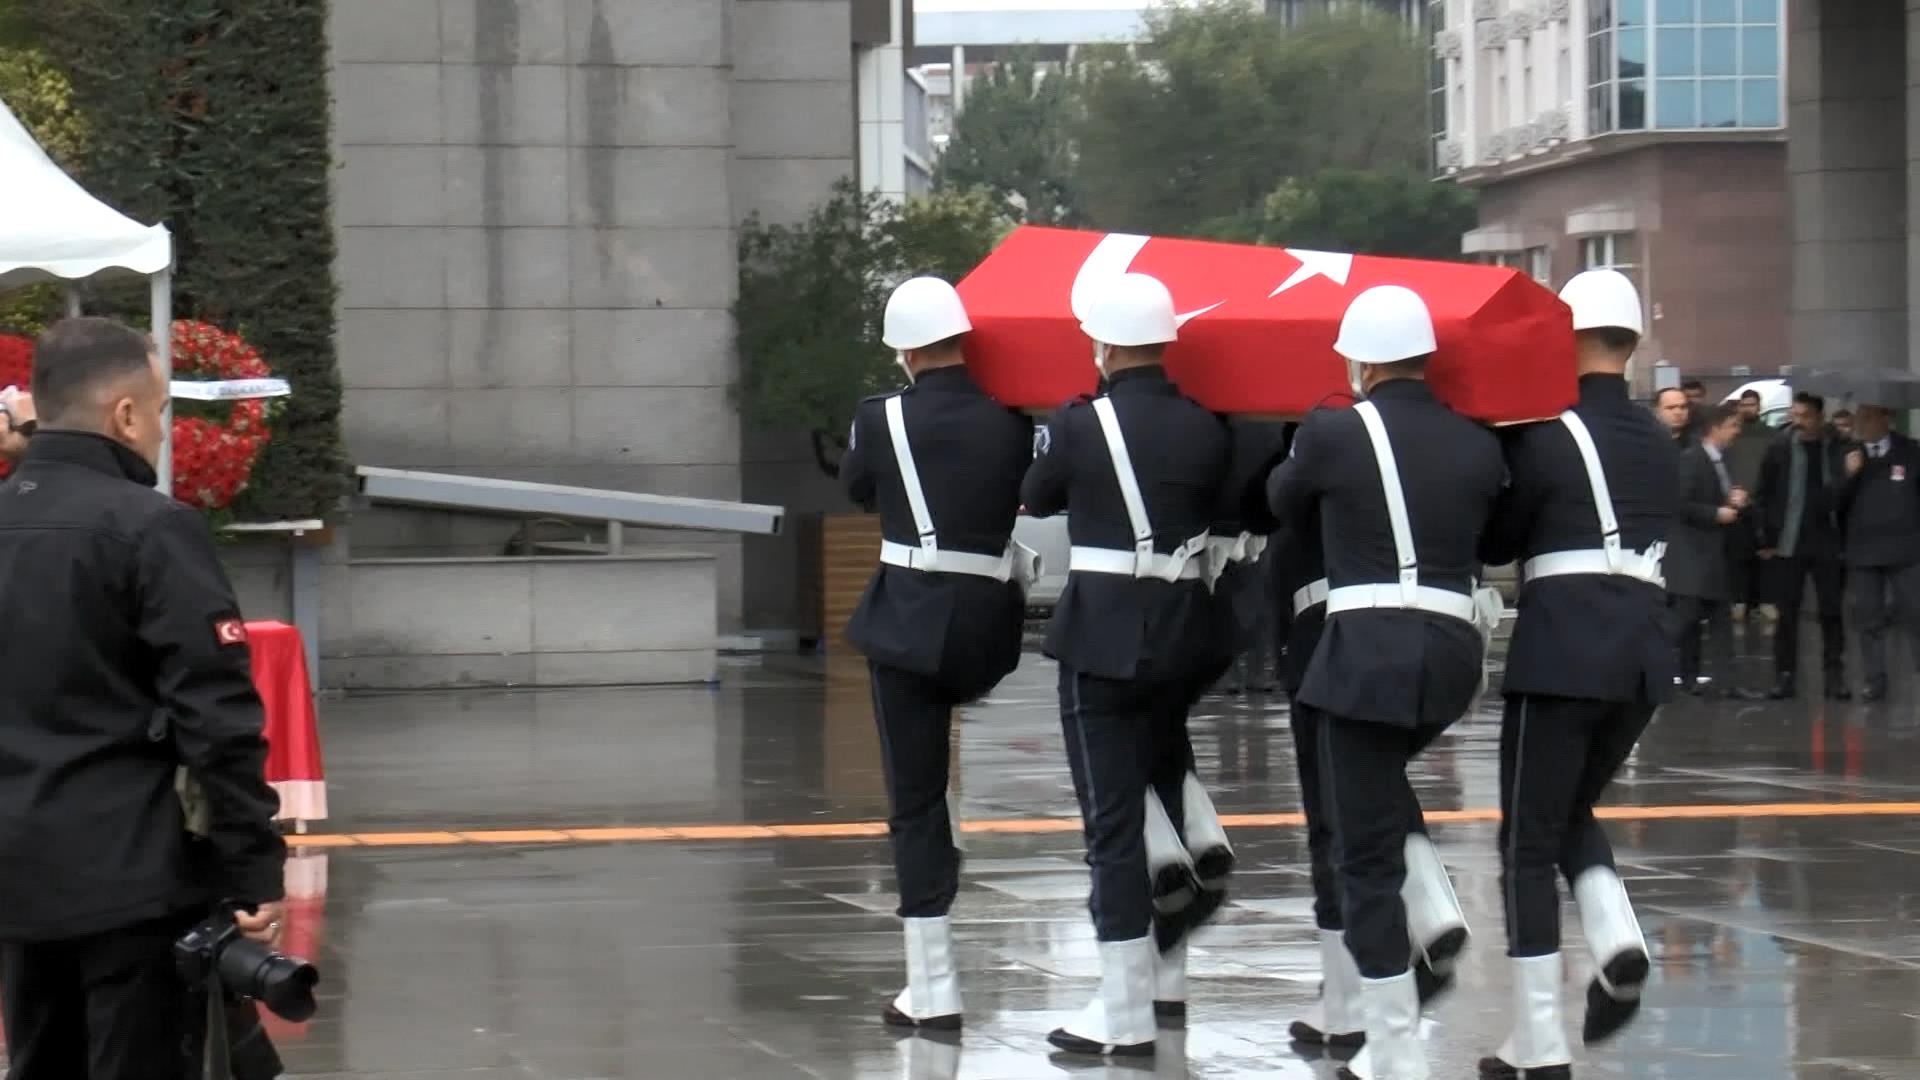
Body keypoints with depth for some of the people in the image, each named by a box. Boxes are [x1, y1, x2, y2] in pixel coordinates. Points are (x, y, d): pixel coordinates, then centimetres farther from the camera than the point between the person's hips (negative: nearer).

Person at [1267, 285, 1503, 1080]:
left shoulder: (1334, 434, -5)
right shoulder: (1476, 444, 6)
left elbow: (1282, 503, 14)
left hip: (1368, 651, -5)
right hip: (1455, 650, 5)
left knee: (1366, 855, 2)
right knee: (1379, 777, 32)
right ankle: (1435, 915, 10)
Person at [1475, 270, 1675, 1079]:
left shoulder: (1549, 434, -5)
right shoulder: (1658, 445, 13)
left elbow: (1498, 541, 1)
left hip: (1564, 648, -6)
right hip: (1644, 648, 6)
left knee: (1529, 843, 1)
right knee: (1571, 812, 24)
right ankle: (1616, 940, -4)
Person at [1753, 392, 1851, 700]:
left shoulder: (1839, 450, -2)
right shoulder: (1780, 449, -1)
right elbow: (1764, 496, 2)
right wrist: (1766, 540, -2)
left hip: (1828, 545, 0)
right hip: (1787, 545, 0)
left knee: (1831, 613, 4)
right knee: (1787, 614, 4)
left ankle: (1835, 677, 9)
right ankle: (1785, 676, 10)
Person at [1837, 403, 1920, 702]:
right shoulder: (1850, 456, 6)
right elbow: (1835, 503, 1)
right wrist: (1849, 476, -14)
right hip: (1862, 551, 2)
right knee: (1869, 618, 3)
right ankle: (1876, 682, 8)